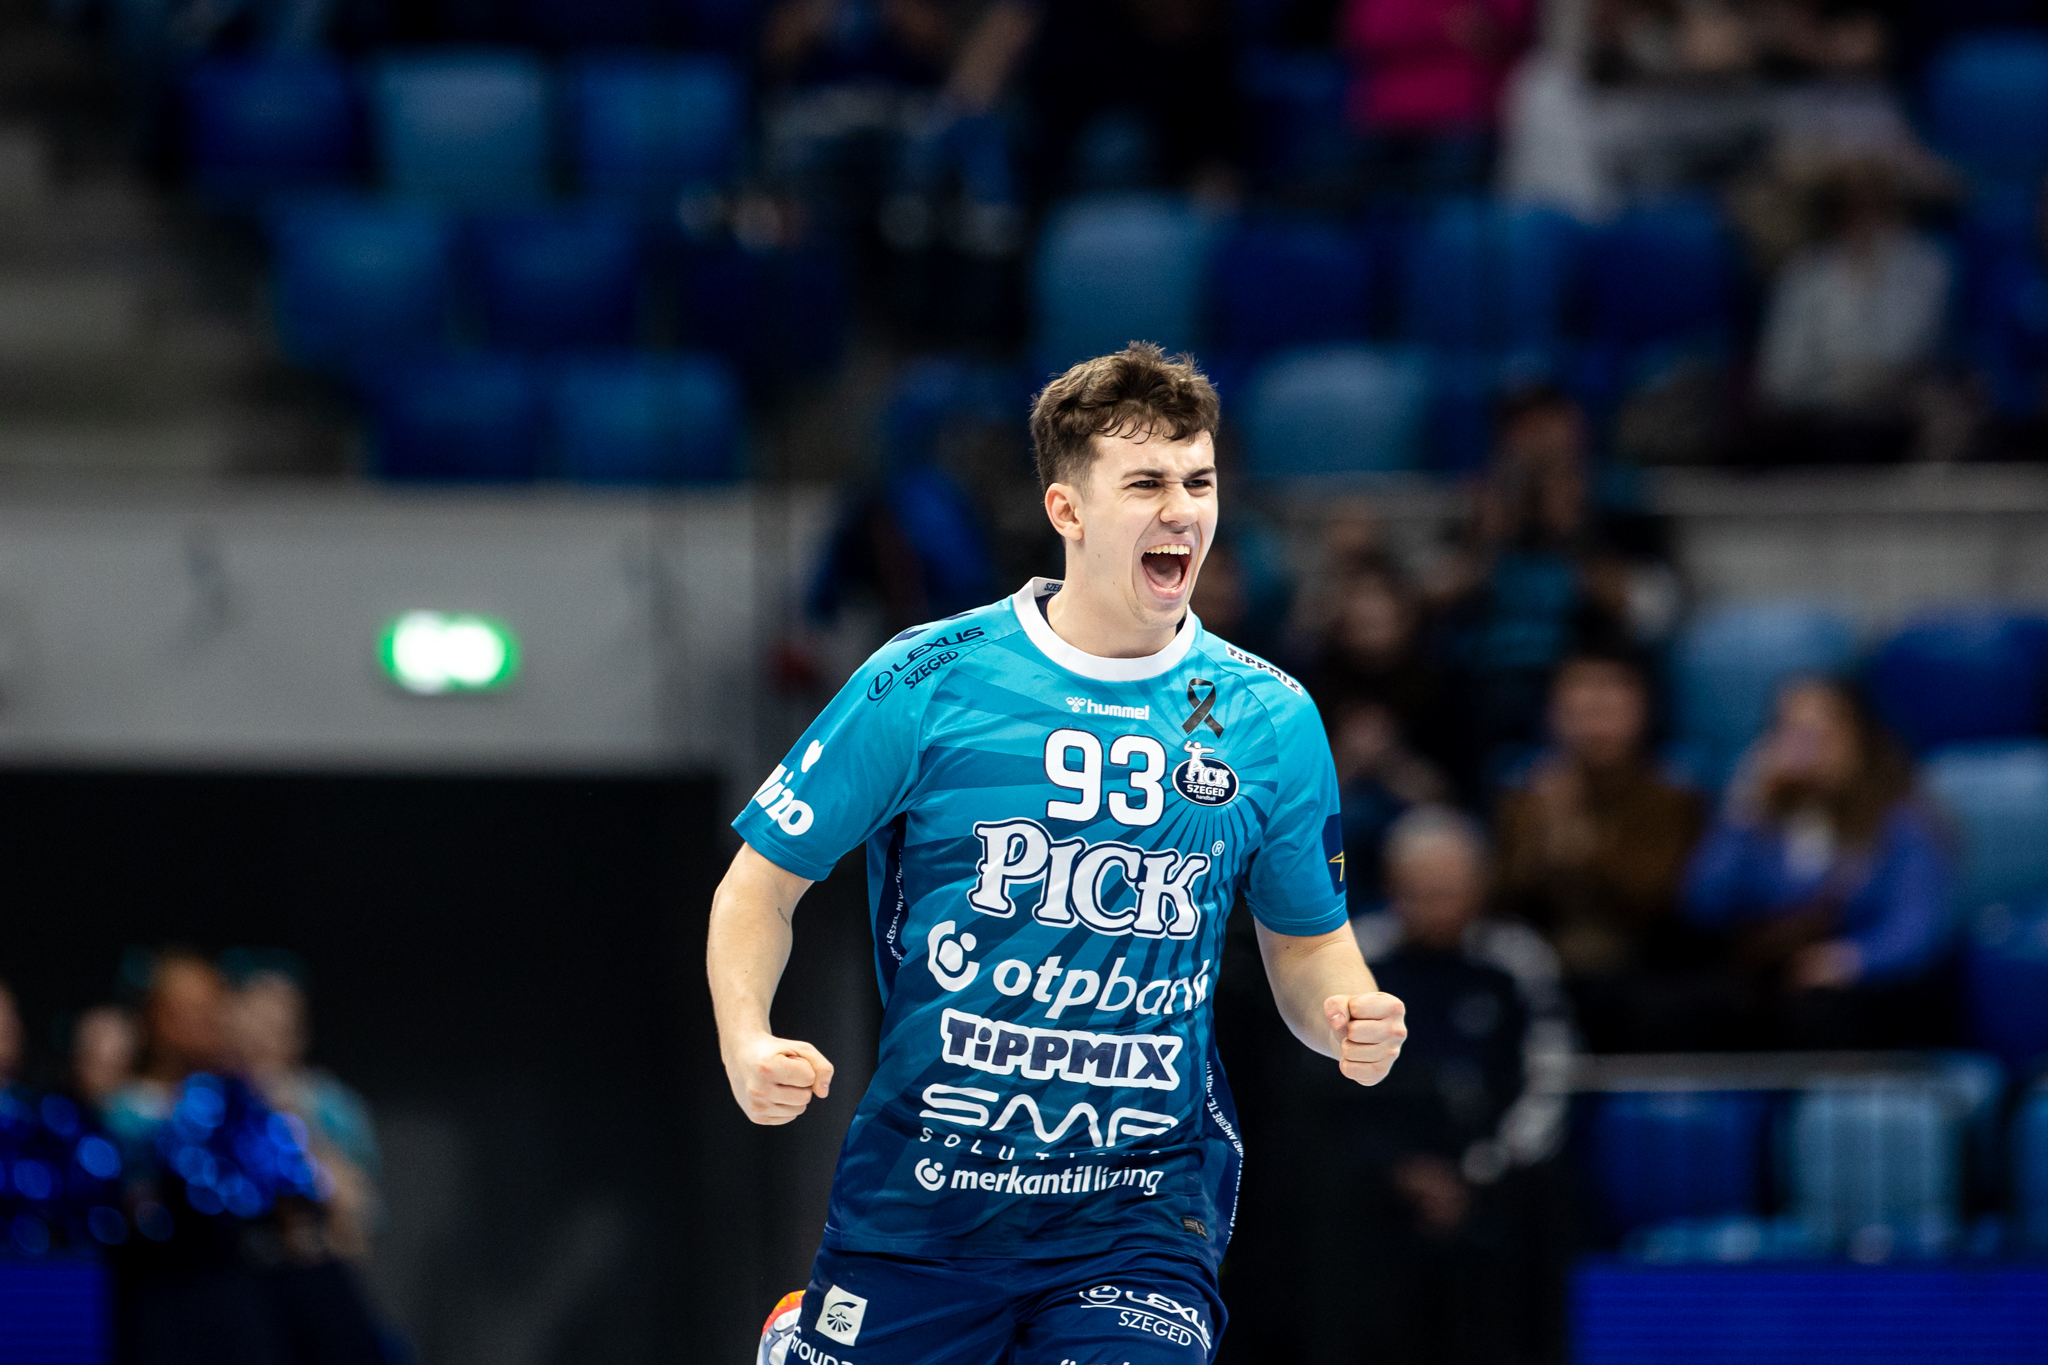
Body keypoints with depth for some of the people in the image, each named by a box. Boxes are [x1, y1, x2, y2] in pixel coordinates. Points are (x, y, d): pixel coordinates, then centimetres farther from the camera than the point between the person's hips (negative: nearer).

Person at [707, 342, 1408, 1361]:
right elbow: (764, 883, 2)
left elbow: (1306, 942, 14)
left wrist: (1348, 1020, -8)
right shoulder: (925, 684, -4)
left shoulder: (1270, 719, 3)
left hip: (1142, 1212, 1)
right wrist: (747, 1043, -15)